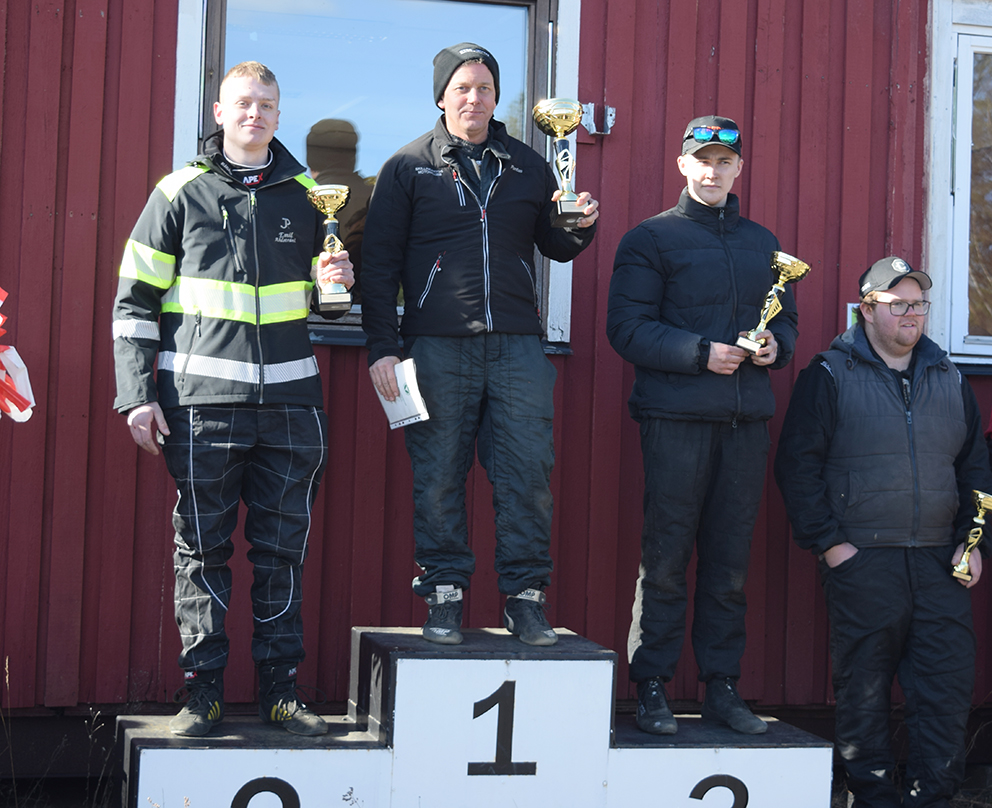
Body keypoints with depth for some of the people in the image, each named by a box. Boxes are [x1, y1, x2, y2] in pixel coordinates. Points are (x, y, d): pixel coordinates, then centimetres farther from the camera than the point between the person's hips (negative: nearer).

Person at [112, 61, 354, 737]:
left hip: (289, 401, 2)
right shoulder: (181, 192, 5)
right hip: (202, 401, -2)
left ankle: (281, 690, 13)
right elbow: (135, 299, 4)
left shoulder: (305, 193, 12)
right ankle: (204, 692, 10)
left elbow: (328, 267, 26)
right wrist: (137, 395, -4)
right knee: (203, 548, 2)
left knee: (283, 550, 5)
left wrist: (338, 275, 1)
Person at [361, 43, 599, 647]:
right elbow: (380, 263, 4)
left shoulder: (528, 166, 15)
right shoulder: (409, 168, 7)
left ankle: (526, 597, 5)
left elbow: (556, 246, 22)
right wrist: (382, 347, -4)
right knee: (439, 477, 1)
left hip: (518, 347, 2)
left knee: (528, 473, -3)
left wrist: (581, 227, -1)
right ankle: (445, 596, 10)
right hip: (438, 347, -2)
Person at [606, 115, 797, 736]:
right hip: (676, 415, -4)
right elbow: (627, 327, -5)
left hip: (747, 417, 5)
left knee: (732, 558, 7)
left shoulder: (762, 243, 19)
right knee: (666, 556, -3)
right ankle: (653, 687, 5)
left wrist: (775, 346, 0)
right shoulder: (651, 238, 3)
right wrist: (702, 354, -15)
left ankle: (722, 685, 15)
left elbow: (786, 318, 24)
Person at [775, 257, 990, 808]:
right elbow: (798, 464, -3)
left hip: (939, 561, 4)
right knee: (865, 685, 2)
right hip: (861, 558, -4)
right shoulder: (830, 376, 1)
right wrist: (827, 542, -8)